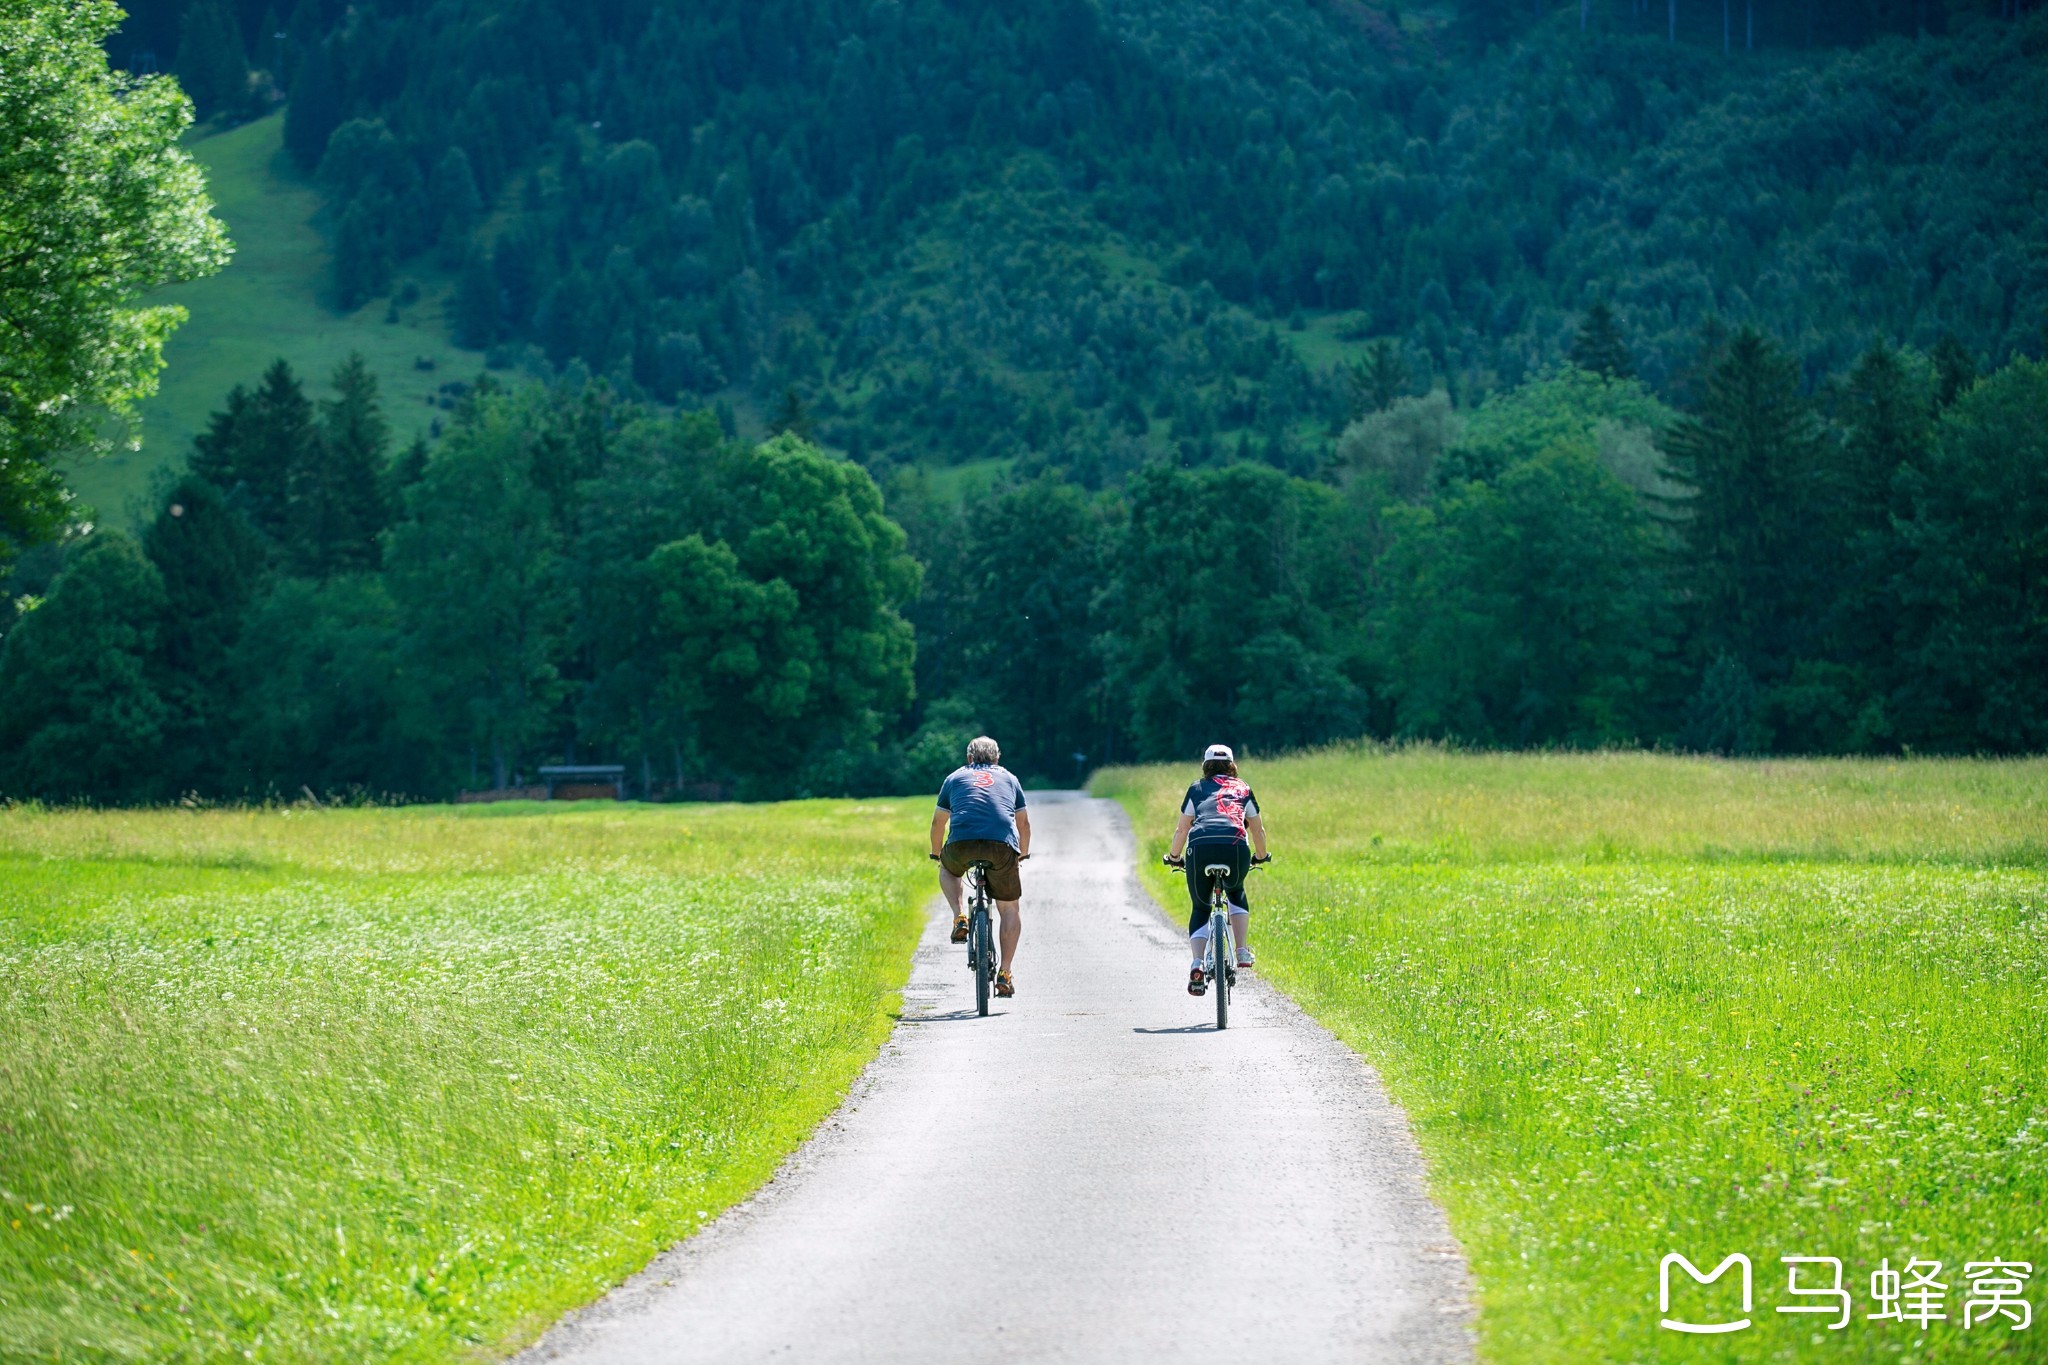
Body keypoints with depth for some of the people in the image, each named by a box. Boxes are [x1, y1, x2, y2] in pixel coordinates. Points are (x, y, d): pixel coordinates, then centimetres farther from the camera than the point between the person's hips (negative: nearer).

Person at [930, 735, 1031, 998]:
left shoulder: (955, 778, 25)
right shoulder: (1009, 779, 28)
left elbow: (938, 822, 30)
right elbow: (1023, 823, 34)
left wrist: (936, 854, 47)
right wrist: (1023, 855, 51)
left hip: (962, 843, 0)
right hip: (1003, 846, 0)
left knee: (948, 869, 35)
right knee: (1010, 909, 15)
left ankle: (959, 918, 13)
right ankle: (1004, 974, 8)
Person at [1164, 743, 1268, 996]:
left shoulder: (1197, 789, 25)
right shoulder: (1243, 789, 28)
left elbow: (1182, 829, 22)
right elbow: (1258, 830, 33)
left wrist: (1174, 857, 38)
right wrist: (1260, 856, 50)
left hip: (1200, 847, -1)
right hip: (1235, 847, 1)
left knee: (1200, 908, 17)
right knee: (1236, 892, 32)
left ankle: (1197, 964, -4)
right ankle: (1242, 952, 18)